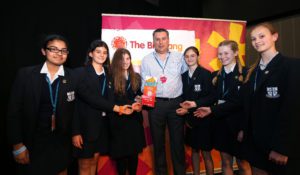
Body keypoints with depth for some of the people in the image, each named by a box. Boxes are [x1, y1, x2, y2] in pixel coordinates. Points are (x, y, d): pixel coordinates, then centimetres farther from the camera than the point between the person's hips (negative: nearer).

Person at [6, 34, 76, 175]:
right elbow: (14, 111, -5)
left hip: (61, 142, 1)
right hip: (31, 143, 0)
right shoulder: (25, 74, -7)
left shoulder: (73, 78, -5)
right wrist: (17, 144, -6)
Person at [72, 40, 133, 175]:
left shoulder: (108, 75, 9)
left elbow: (108, 99, 10)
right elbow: (90, 98, -18)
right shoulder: (80, 73, -8)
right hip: (85, 124, -5)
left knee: (94, 161, 15)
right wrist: (115, 108, -22)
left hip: (102, 125, 5)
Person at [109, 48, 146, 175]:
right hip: (119, 120, -4)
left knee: (134, 152, 11)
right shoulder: (111, 78, -7)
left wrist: (139, 102, -9)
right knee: (121, 152, 6)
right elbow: (111, 101, -8)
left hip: (135, 119, 4)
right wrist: (130, 105, -15)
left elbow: (140, 95, 13)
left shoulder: (136, 77, 12)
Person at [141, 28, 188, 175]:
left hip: (176, 103, 0)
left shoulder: (179, 57, 7)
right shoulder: (146, 60, 6)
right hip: (156, 104, 0)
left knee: (178, 140, 7)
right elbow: (144, 84, 4)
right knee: (158, 140, 11)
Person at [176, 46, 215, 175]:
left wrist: (195, 104, -21)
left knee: (205, 152, 4)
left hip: (203, 117, -4)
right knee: (194, 150, 15)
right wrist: (185, 109, -7)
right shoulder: (183, 76, 7)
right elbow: (183, 97, 8)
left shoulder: (205, 74, -8)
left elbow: (212, 97, -12)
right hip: (190, 118, 5)